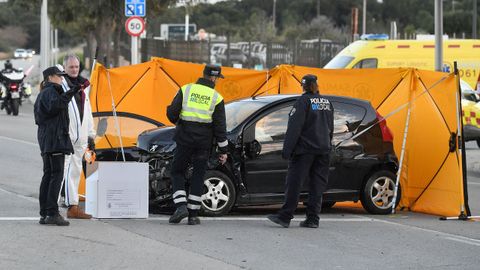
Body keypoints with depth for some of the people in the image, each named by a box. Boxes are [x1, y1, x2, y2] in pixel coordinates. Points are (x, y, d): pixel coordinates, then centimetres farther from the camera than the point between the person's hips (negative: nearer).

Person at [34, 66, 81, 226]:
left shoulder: (43, 93, 21)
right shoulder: (50, 91, -9)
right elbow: (53, 106, -28)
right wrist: (68, 94, -34)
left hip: (45, 138, 10)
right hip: (55, 137, -10)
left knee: (48, 175, 11)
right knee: (57, 175, -12)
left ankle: (44, 214, 10)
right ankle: (52, 213, -17)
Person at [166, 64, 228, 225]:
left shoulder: (186, 90, 0)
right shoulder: (216, 97, -1)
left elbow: (171, 112, -4)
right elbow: (220, 126, -2)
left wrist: (178, 122, 19)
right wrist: (223, 150, 4)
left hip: (185, 139, 0)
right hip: (204, 142, 0)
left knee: (177, 172, 12)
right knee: (198, 177, 9)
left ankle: (181, 206, -7)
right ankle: (193, 215, 8)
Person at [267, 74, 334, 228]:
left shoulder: (304, 101, -8)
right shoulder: (327, 103, 13)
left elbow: (294, 127, -13)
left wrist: (287, 149, -14)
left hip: (304, 149, -6)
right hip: (323, 149, 6)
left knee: (294, 182, -6)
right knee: (317, 185, 6)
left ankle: (285, 217, -9)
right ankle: (312, 219, 5)